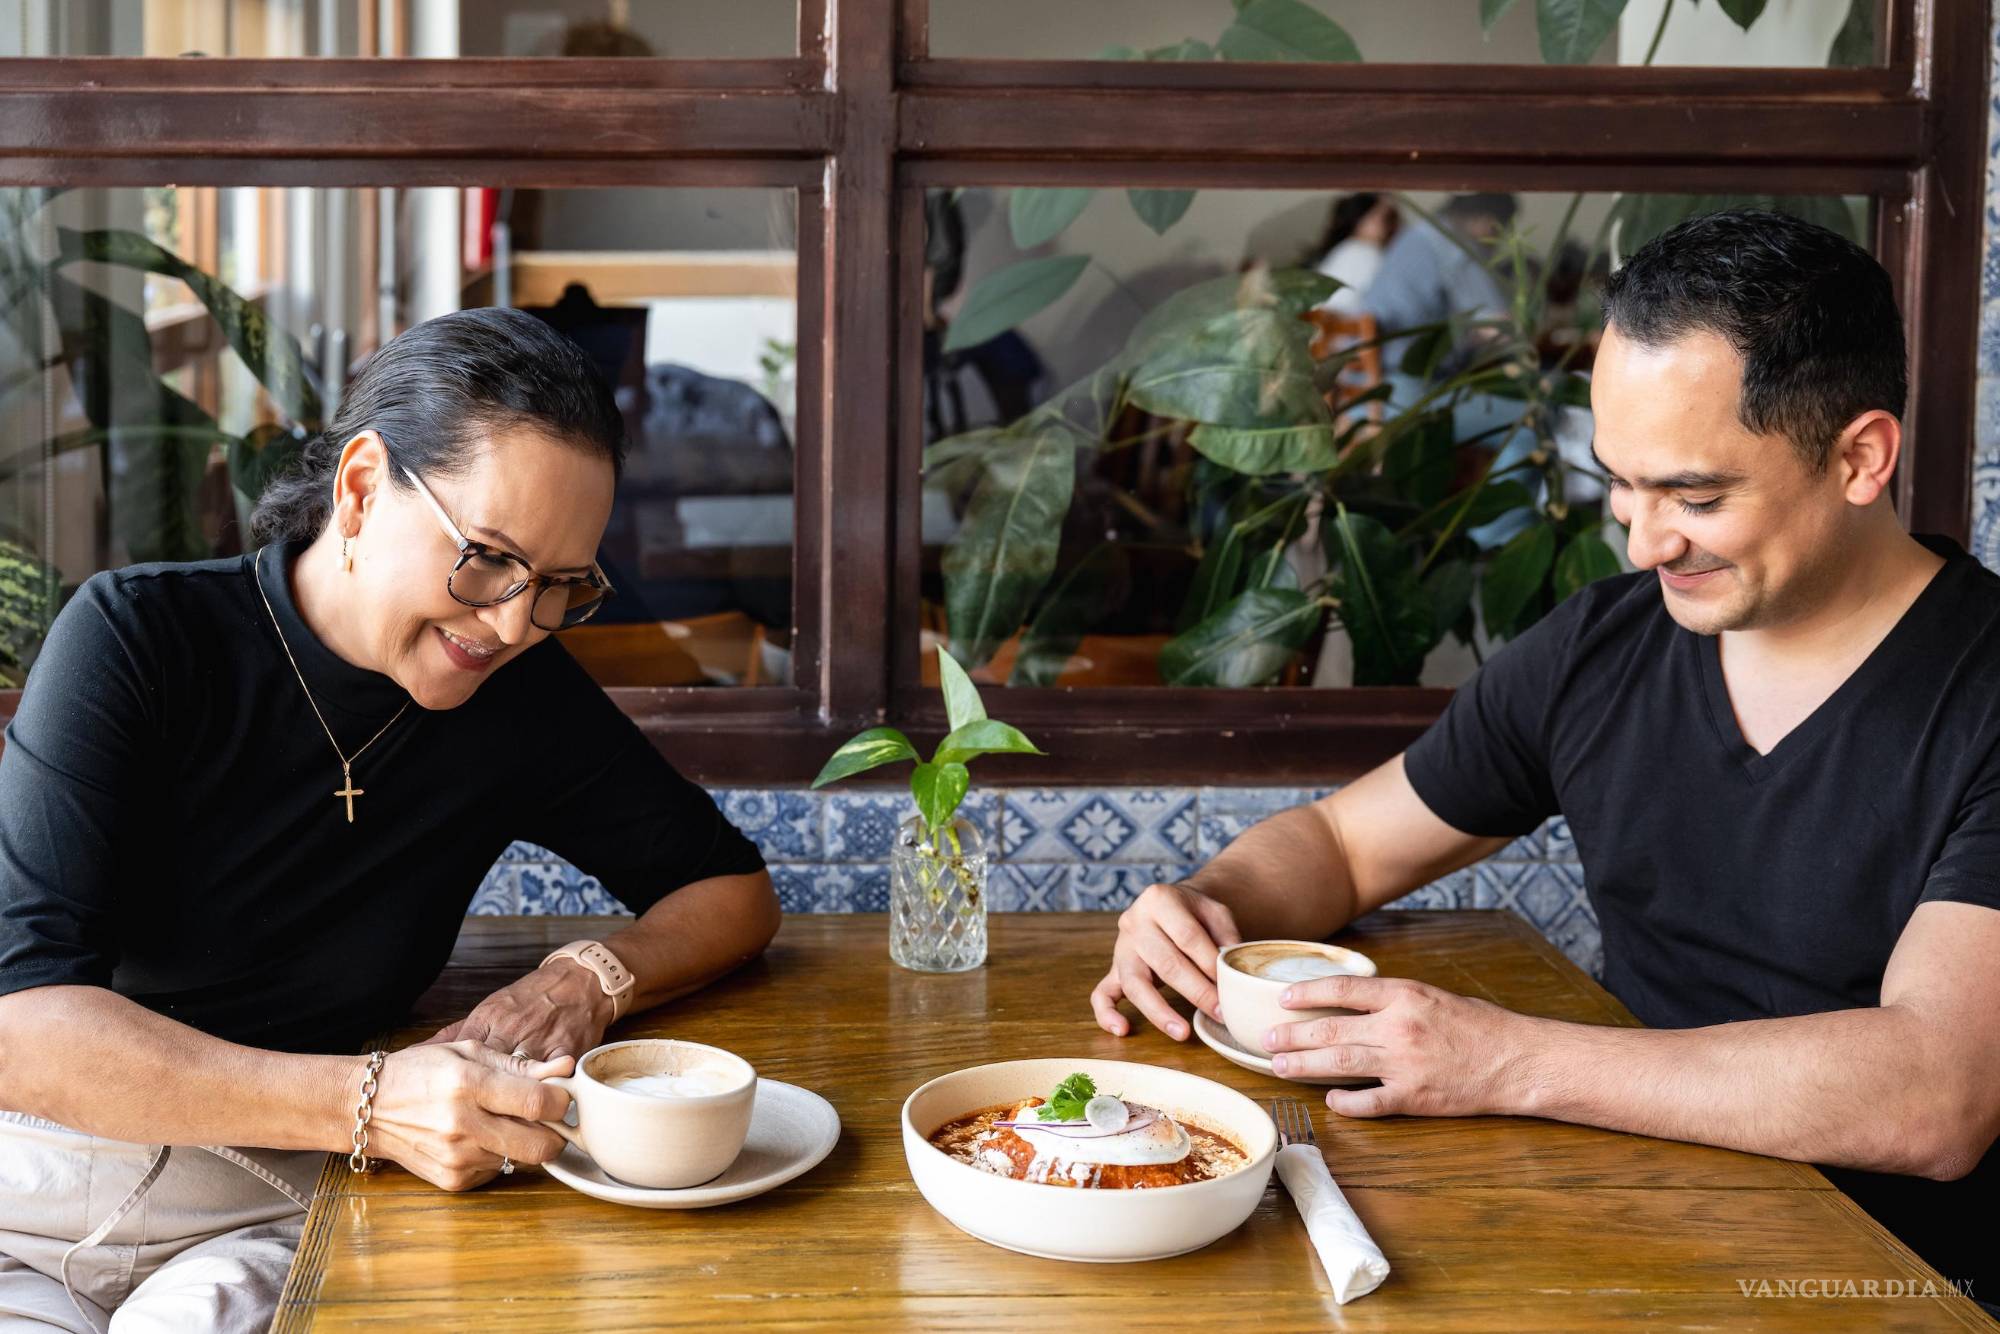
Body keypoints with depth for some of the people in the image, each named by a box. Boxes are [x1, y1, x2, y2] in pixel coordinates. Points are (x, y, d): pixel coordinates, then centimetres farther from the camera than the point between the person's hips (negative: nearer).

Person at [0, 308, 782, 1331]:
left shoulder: (524, 694, 2)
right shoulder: (138, 639, -8)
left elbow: (734, 891, 14)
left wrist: (594, 977, -9)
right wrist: (369, 1103, -29)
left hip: (270, 1210, 2)